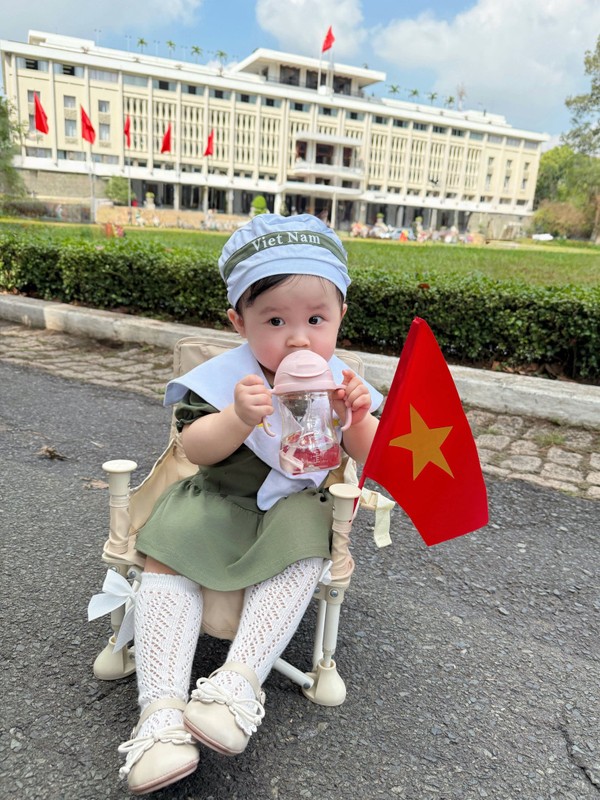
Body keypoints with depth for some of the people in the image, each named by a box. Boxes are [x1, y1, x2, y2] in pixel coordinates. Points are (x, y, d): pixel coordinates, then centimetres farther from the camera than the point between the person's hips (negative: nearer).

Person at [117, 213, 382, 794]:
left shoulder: (341, 383, -4)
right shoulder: (225, 377, -12)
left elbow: (370, 462, -4)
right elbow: (194, 449, -18)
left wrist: (358, 419, -27)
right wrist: (239, 418, -38)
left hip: (296, 509, 1)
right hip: (220, 503, 0)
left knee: (302, 559, -30)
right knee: (166, 556, -21)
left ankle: (239, 681, -27)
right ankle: (160, 708, -21)